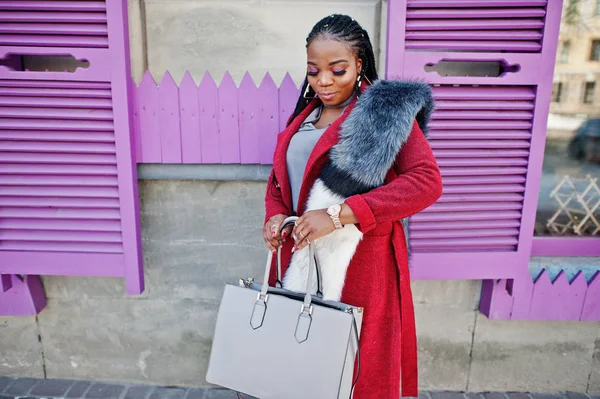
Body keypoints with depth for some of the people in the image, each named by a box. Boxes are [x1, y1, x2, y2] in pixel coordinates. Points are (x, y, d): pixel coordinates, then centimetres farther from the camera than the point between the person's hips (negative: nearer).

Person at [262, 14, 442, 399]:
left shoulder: (389, 110, -5)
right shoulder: (304, 114, 13)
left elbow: (427, 181, -16)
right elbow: (279, 178, 18)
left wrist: (339, 214, -22)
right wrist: (275, 216, -5)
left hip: (360, 263, -5)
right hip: (300, 256, 5)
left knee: (358, 366, 8)